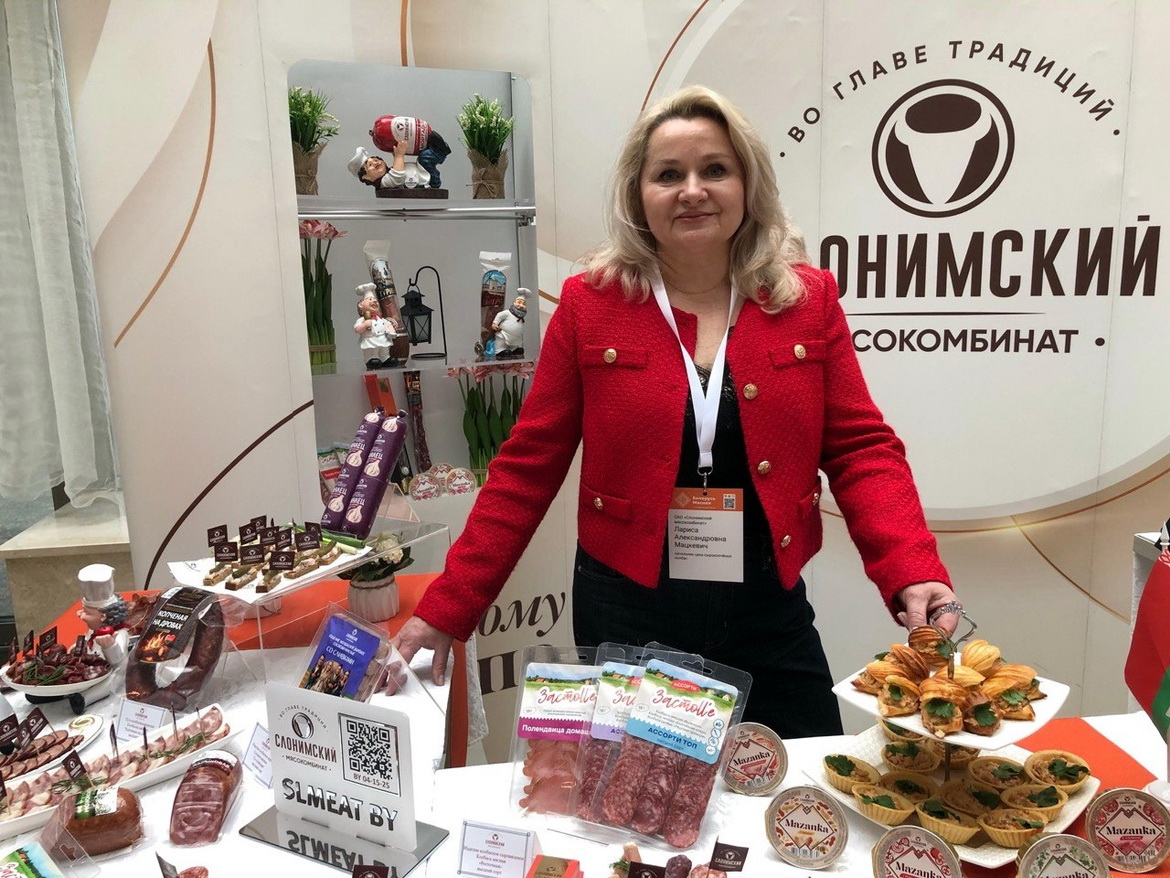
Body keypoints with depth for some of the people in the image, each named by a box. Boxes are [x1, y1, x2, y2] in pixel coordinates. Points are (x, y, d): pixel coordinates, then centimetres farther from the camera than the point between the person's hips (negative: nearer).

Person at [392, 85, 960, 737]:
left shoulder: (808, 299, 0)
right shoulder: (590, 303, -5)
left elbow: (861, 450, 0)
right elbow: (529, 466, -3)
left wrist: (914, 573, -16)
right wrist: (446, 611, -5)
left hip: (770, 617, 2)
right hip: (626, 618, -1)